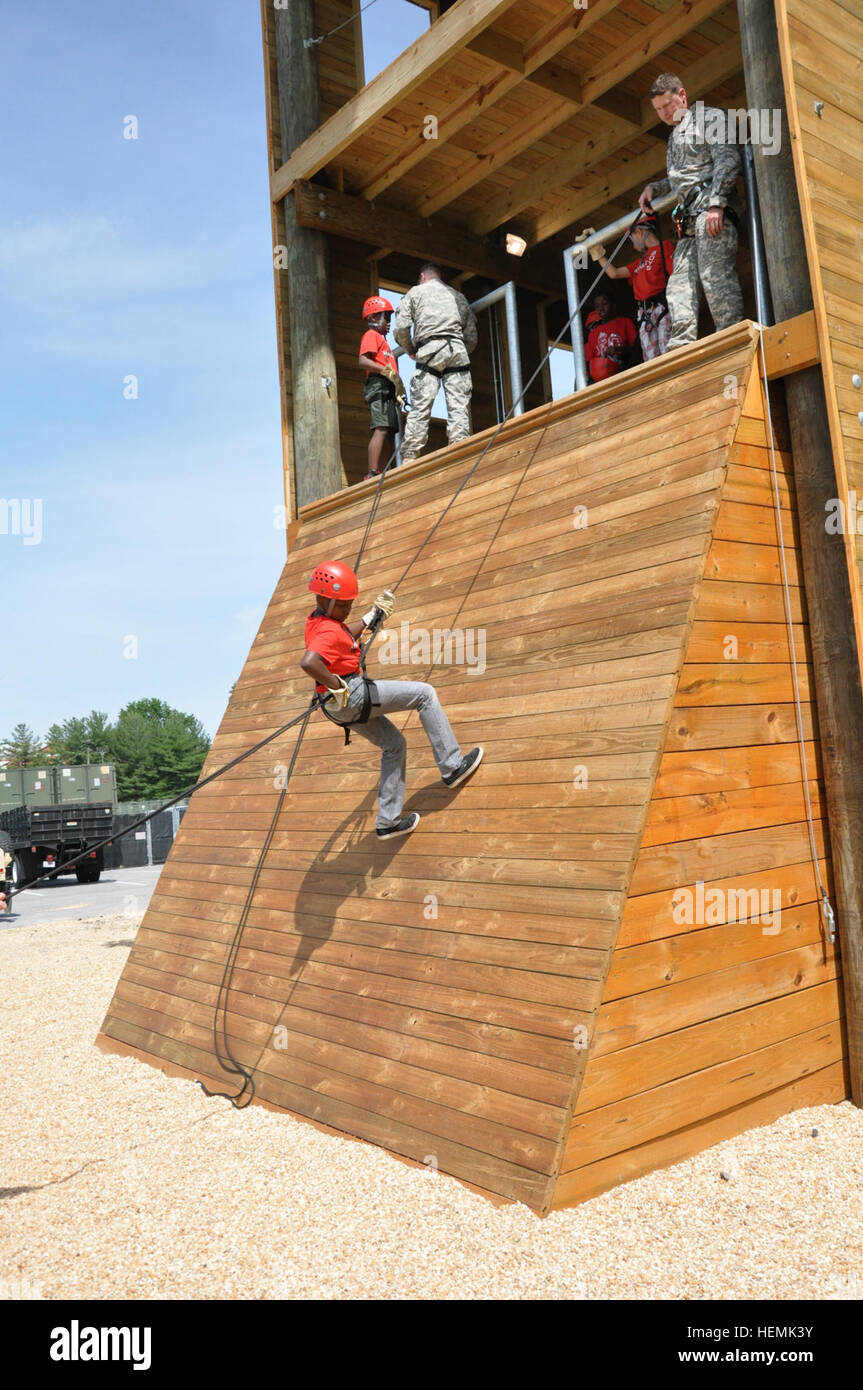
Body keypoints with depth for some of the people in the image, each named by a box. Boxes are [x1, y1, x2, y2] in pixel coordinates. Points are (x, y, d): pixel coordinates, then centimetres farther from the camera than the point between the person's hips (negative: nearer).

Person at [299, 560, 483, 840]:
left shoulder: (316, 619, 11)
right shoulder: (328, 631, -20)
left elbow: (348, 634, 33)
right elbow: (308, 662, -40)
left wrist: (373, 613, 30)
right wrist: (337, 687, -27)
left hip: (344, 704, 11)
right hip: (352, 694, -11)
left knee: (394, 745, 22)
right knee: (424, 693, -2)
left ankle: (388, 821, 22)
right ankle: (452, 767, 0)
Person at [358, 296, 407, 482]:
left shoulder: (381, 338, 30)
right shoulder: (371, 335, 3)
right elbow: (363, 361, -14)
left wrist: (397, 394, 17)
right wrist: (388, 372, -21)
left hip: (387, 390, 10)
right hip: (378, 385, -10)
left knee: (390, 434, 4)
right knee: (381, 429, -21)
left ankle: (380, 474, 0)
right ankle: (372, 474, -29)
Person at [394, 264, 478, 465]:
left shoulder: (416, 292, 18)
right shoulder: (458, 295, 27)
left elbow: (401, 328, 6)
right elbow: (472, 337, 20)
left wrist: (410, 350, 21)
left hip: (429, 350, -2)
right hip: (458, 350, 3)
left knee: (420, 407, -8)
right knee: (459, 407, -3)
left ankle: (409, 457, -14)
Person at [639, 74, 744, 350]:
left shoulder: (710, 117, 7)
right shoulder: (674, 137, 31)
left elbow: (727, 159, -6)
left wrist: (716, 203, -18)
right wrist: (653, 188, 23)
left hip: (712, 211, -8)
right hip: (688, 219, 8)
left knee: (715, 275, -21)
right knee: (680, 283, -5)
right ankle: (682, 346, -12)